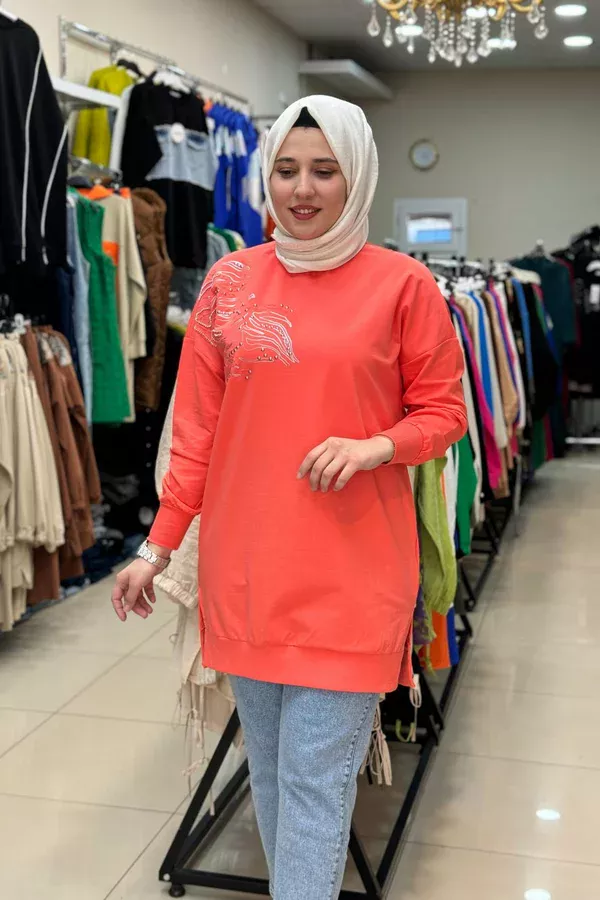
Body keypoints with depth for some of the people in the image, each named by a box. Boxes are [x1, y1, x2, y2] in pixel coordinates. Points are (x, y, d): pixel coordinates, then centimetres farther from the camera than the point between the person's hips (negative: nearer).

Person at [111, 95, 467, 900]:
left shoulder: (401, 283, -4)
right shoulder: (230, 281, 4)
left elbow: (443, 413, 3)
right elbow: (196, 427, 6)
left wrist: (373, 447, -17)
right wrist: (159, 545, 5)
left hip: (349, 568, -3)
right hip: (243, 559, 4)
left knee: (316, 777, 1)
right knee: (269, 765, 16)